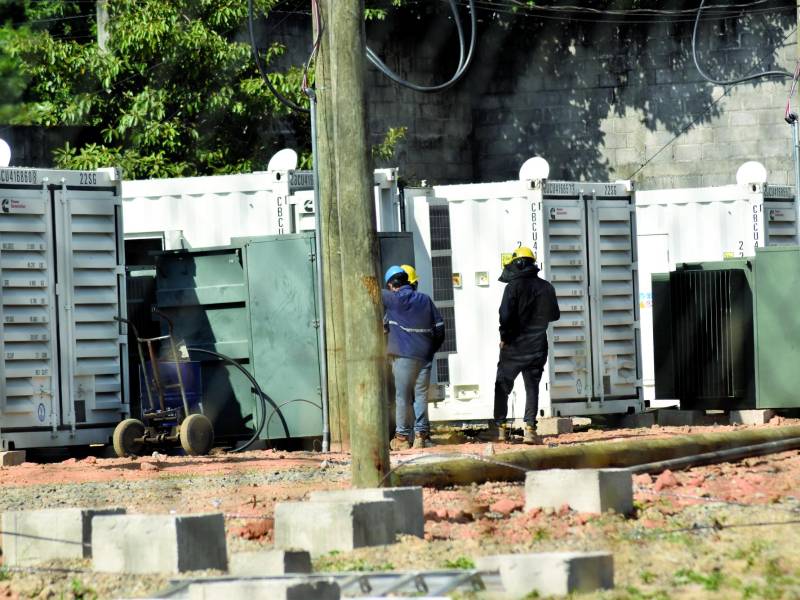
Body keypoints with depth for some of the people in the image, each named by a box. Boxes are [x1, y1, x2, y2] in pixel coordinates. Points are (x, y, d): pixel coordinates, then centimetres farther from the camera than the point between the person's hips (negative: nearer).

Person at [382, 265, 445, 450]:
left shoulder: (394, 299, -4)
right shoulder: (425, 300, 10)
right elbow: (439, 328, 10)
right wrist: (432, 349, 18)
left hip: (404, 355, -4)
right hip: (425, 355, 4)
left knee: (403, 396, 0)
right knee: (421, 395, 6)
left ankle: (402, 437, 1)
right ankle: (421, 434, 2)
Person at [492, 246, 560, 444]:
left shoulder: (514, 286, -11)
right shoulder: (547, 288, 3)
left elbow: (506, 315, -16)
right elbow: (555, 315, 14)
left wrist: (504, 337, -3)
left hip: (514, 346, -3)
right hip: (538, 346, 3)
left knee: (502, 386, 8)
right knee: (532, 387, 7)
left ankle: (500, 427, 5)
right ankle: (530, 429, -3)